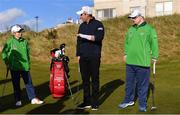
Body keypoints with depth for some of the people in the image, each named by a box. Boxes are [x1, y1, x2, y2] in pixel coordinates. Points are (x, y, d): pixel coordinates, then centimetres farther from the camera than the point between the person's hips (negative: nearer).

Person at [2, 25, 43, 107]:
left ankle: (33, 98, 9)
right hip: (14, 67, -2)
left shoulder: (24, 41, 5)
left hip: (25, 66, 3)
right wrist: (7, 63, 1)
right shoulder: (10, 42, -5)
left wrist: (28, 62, 14)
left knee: (29, 83, 3)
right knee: (16, 84, 6)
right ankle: (18, 100, 16)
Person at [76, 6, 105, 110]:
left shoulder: (98, 24, -2)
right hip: (83, 57, 5)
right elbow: (79, 41, 16)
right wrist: (78, 54, 10)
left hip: (94, 57, -5)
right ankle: (87, 102, 14)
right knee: (85, 79, 6)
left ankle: (95, 102, 8)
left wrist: (85, 36, -22)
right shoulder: (82, 26, 15)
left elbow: (99, 37, -18)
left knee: (94, 79, 0)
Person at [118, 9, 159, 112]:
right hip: (130, 61, 6)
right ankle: (129, 100, 30)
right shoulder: (131, 29, 13)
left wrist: (154, 56, -7)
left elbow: (154, 44, -5)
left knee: (142, 84, 4)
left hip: (143, 62, -5)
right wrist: (126, 53, 15)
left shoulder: (149, 29, -4)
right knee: (129, 82, 15)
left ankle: (142, 103, 16)